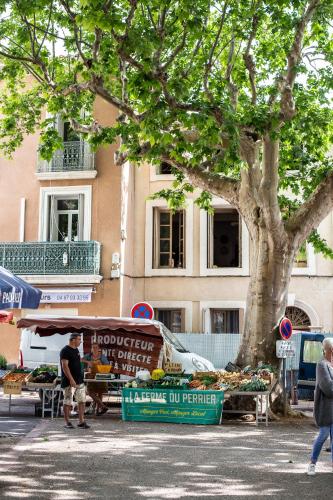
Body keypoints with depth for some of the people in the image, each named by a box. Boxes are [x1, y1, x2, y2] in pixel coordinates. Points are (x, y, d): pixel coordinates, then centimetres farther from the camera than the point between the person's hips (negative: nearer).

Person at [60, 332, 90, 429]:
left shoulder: (76, 350, 13)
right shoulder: (65, 351, -14)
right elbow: (65, 366, -20)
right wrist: (71, 379, -25)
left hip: (79, 381, 8)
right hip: (69, 381, -8)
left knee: (82, 401, 6)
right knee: (68, 402, 1)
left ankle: (81, 421, 11)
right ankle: (67, 422, 11)